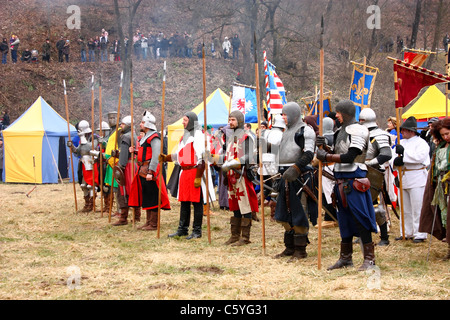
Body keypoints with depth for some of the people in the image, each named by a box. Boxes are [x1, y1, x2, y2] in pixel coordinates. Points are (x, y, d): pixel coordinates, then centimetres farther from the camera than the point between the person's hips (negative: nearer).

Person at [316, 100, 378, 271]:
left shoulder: (358, 131, -11)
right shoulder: (340, 131, 16)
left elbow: (350, 157, -19)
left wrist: (326, 157, -13)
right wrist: (324, 147, -1)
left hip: (354, 179, -9)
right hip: (341, 180, 9)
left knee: (360, 218, -8)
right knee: (344, 218, 13)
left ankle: (369, 258, -4)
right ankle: (346, 257, 21)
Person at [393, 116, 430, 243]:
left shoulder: (421, 142, -5)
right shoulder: (401, 143, 16)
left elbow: (419, 157, -20)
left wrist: (403, 153, -18)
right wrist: (397, 161, -13)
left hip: (416, 180, -7)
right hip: (403, 180, 7)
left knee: (417, 208, -7)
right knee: (405, 208, 12)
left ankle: (419, 234, -2)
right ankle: (406, 233, 20)